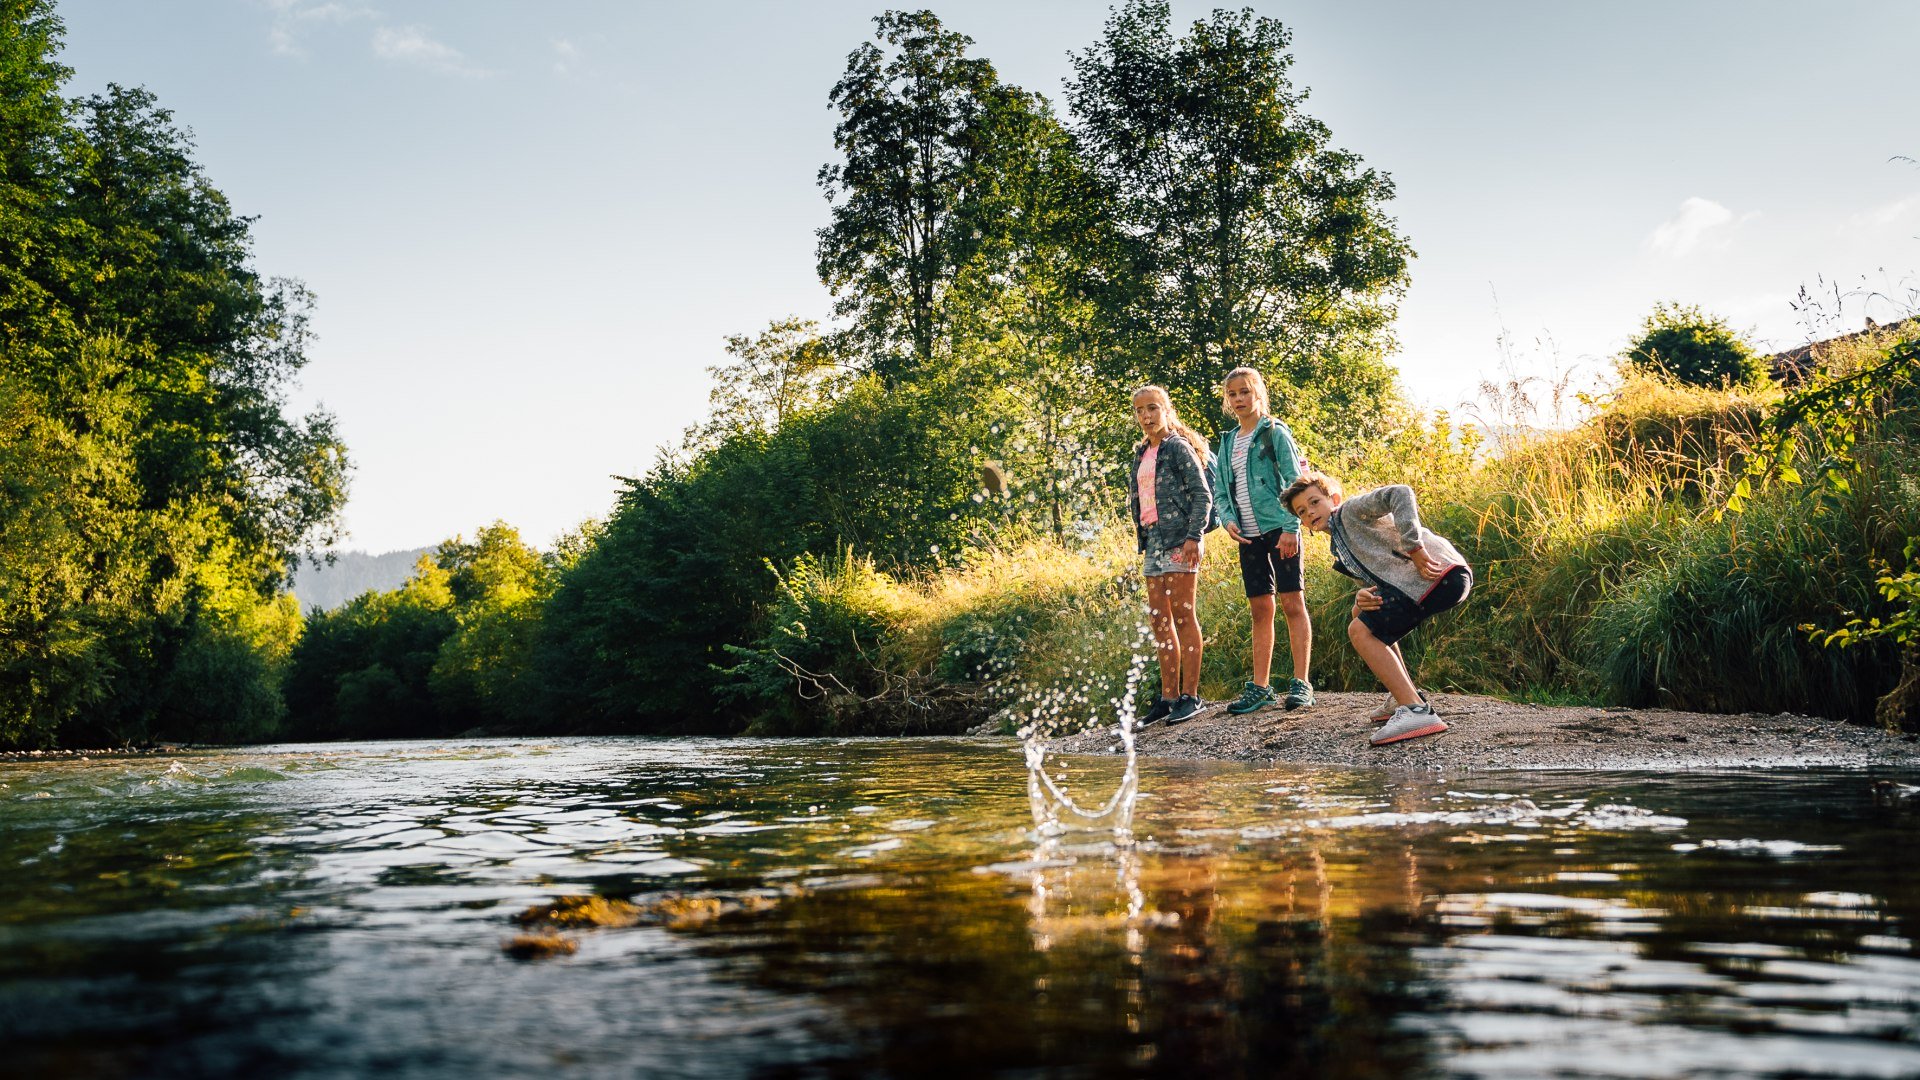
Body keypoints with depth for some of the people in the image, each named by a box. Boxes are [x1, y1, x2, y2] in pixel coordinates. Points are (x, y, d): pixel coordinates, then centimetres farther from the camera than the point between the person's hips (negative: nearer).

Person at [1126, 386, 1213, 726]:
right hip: (1153, 542, 8)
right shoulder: (1141, 455, 17)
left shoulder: (1178, 447, -5)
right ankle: (1168, 697, 12)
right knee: (1160, 621, 7)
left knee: (1183, 615, -7)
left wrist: (1193, 536, -19)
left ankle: (1190, 695, -4)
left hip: (1178, 539, -8)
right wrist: (1141, 536, 15)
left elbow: (1202, 495, -11)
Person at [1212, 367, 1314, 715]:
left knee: (1292, 603, -6)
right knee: (1260, 609, 7)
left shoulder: (1275, 432, -3)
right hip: (1248, 536, 6)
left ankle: (1301, 683, -5)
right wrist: (1228, 519, -3)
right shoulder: (1228, 442, 15)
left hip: (1279, 529, -6)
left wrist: (1290, 527, -17)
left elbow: (1294, 482, -8)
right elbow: (1221, 489, 16)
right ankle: (1260, 687, 8)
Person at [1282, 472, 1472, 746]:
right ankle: (1404, 696, 18)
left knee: (1361, 631, -14)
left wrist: (1414, 548, -20)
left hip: (1439, 572, -10)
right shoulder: (1343, 550, 28)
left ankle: (1416, 710, -24)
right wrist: (1363, 598, -4)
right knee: (1362, 614, 25)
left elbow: (1400, 494, -14)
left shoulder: (1351, 510, 3)